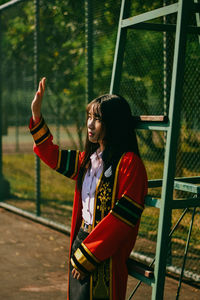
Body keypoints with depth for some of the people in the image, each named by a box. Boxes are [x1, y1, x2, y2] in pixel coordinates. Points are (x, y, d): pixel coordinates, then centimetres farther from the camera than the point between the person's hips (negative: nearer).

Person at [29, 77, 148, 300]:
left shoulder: (129, 163, -15)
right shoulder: (89, 159, 10)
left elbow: (123, 217, -19)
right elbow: (52, 156, 23)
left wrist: (87, 256, -17)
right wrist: (36, 115, 14)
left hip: (106, 256, -7)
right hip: (81, 240, 8)